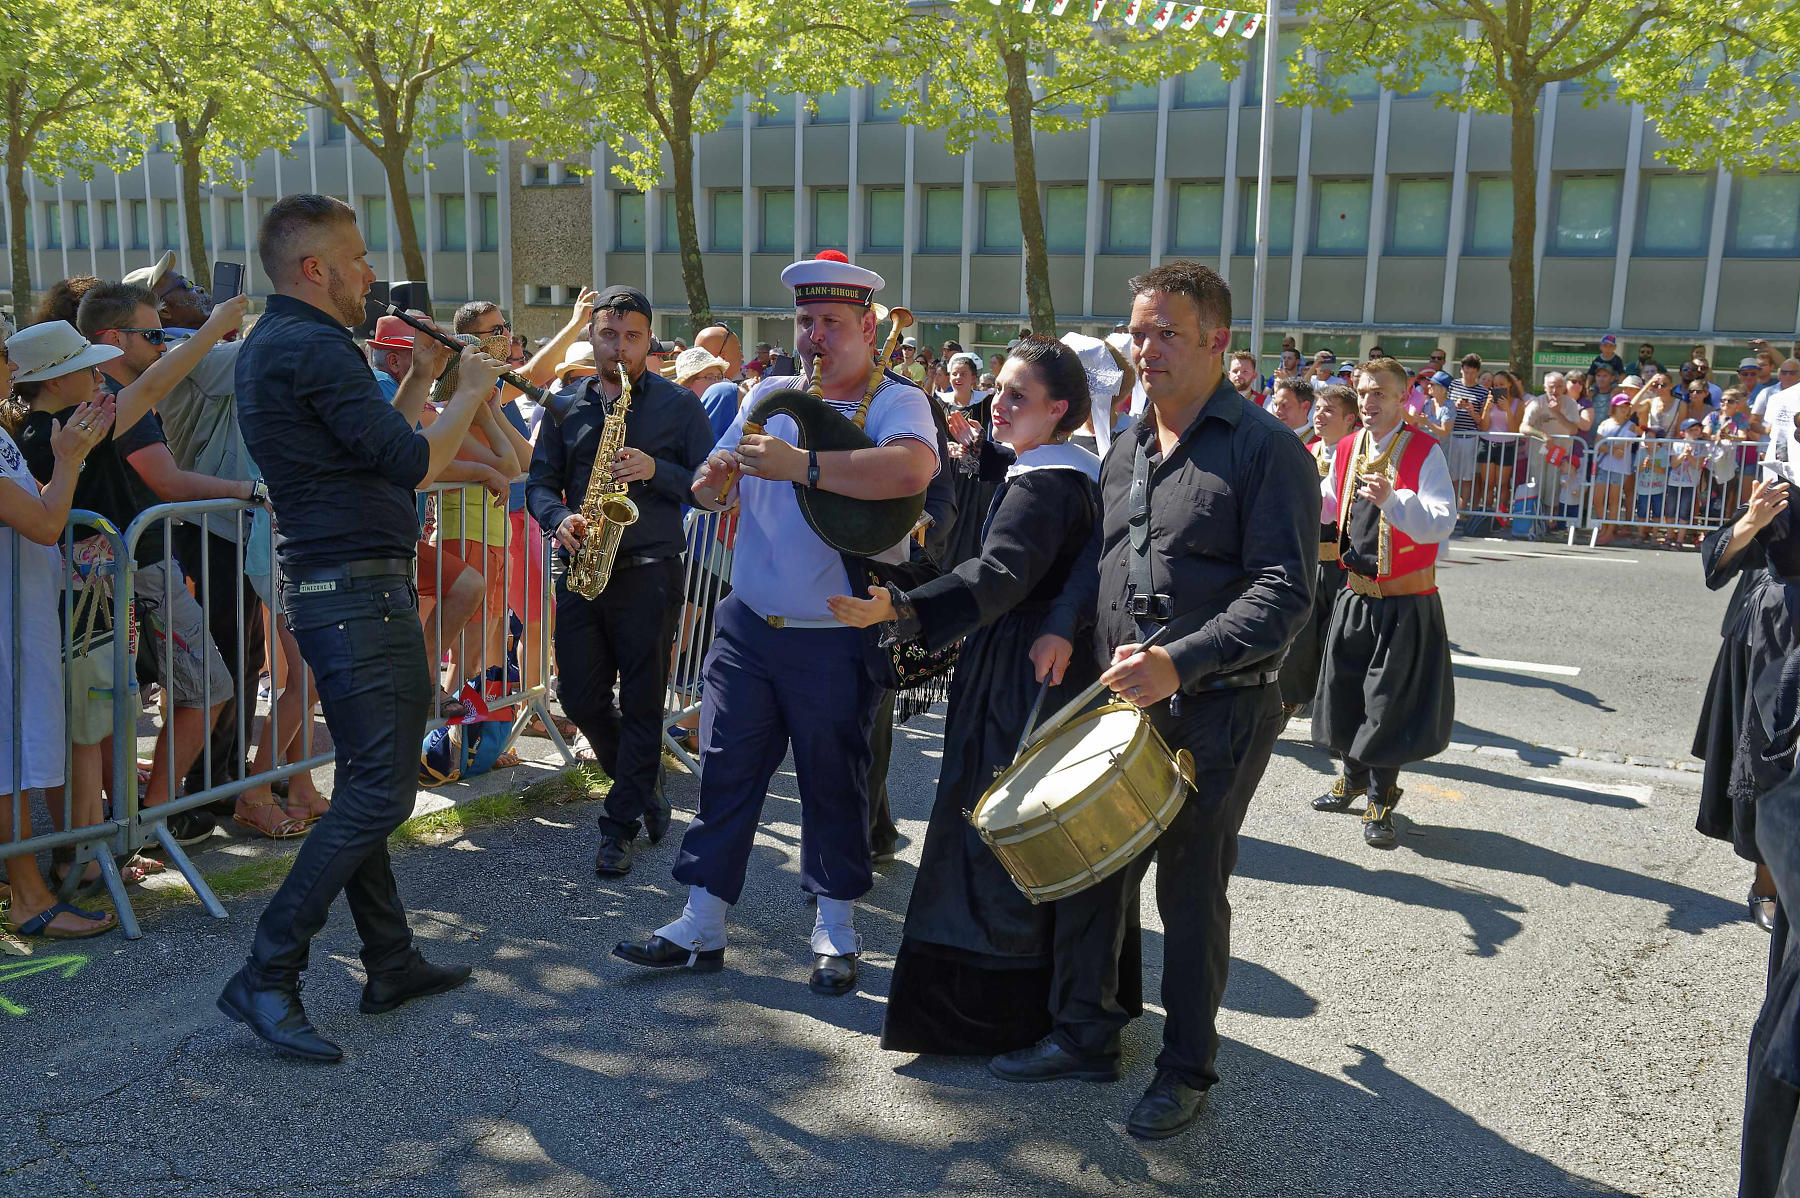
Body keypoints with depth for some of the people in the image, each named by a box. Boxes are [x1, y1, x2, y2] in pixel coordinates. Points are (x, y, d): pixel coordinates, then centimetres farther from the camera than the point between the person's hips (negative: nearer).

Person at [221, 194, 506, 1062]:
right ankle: (266, 978, -3)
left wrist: (422, 379, 17)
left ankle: (391, 963, 24)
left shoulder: (274, 344, 17)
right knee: (379, 793, -9)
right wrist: (470, 392, -5)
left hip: (343, 588, 11)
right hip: (357, 591, -11)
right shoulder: (311, 348, -16)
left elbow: (370, 446, 22)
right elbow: (412, 464, -20)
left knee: (367, 785, 14)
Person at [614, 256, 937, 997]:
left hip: (836, 640, -4)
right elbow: (713, 489, 12)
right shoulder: (770, 396, 12)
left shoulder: (896, 403, -6)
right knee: (725, 771, 8)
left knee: (833, 784, 8)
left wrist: (801, 464, -29)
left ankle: (834, 930, 25)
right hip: (747, 624, 5)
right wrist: (715, 482, -12)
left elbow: (912, 469, -29)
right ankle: (701, 927, 19)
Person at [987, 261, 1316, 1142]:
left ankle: (1187, 1070, 25)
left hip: (1216, 714, -6)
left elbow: (1285, 591, -18)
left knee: (1191, 895, 6)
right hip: (1117, 701, 6)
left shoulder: (1266, 449, -10)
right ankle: (1086, 1035, 31)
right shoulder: (1124, 450, 12)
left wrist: (1180, 661, -28)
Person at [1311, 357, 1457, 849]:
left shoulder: (1424, 453, -13)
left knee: (1390, 702, 1)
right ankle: (1354, 777, 38)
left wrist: (1391, 500, -40)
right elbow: (1326, 505, 22)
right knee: (1345, 689, 15)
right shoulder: (1348, 449, 5)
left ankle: (1381, 799, 18)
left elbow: (1441, 523, -25)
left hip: (1405, 602, -6)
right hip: (1355, 596, 6)